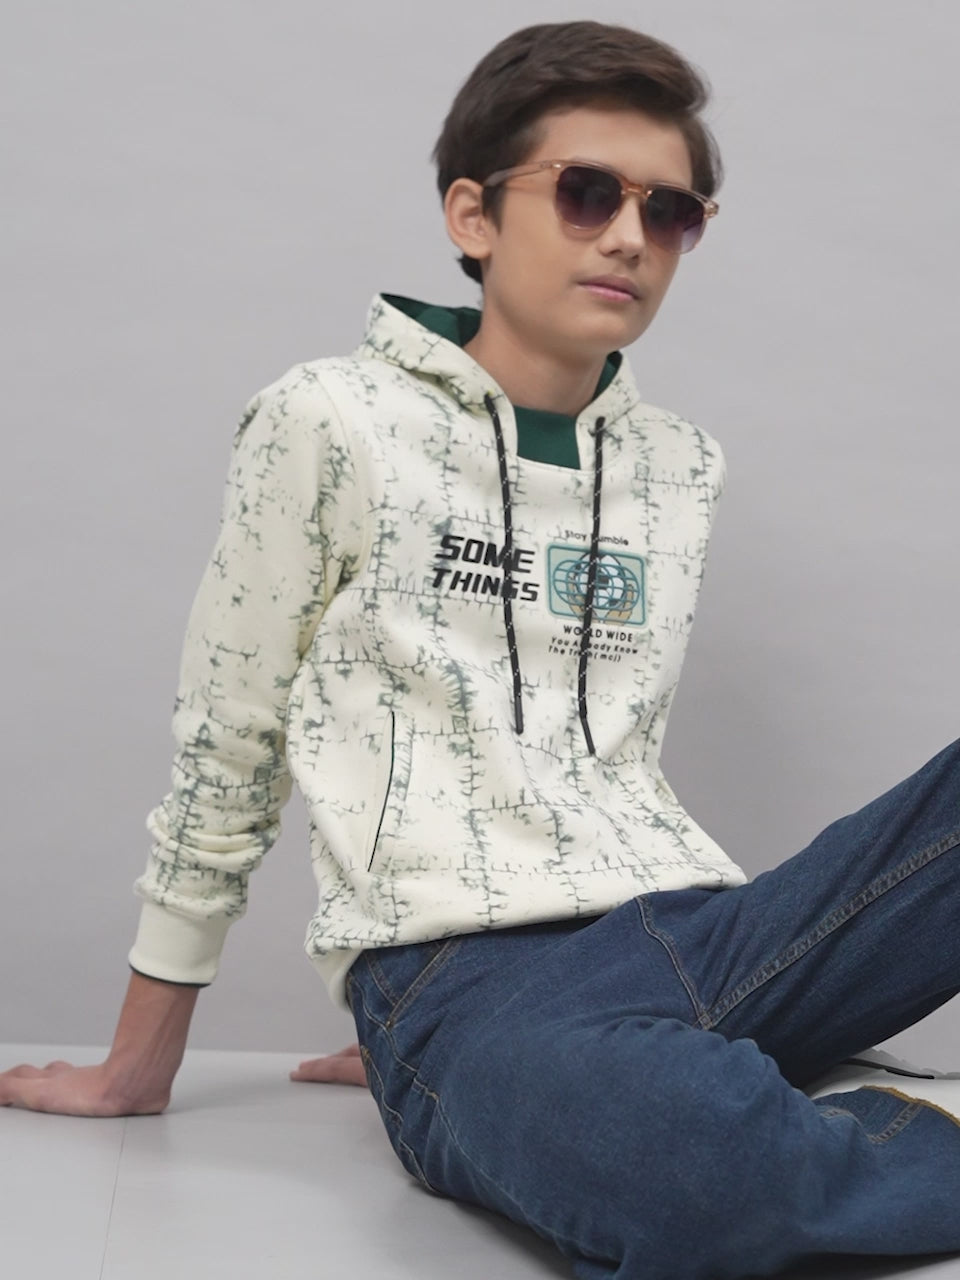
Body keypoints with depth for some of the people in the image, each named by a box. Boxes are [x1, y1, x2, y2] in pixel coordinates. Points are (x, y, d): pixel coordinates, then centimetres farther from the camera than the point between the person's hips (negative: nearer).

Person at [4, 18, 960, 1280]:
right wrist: (140, 1069, 13)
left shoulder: (682, 467, 15)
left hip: (697, 931, 5)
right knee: (701, 1172, -38)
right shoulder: (334, 425, 1)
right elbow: (225, 752, 6)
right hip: (468, 975, -4)